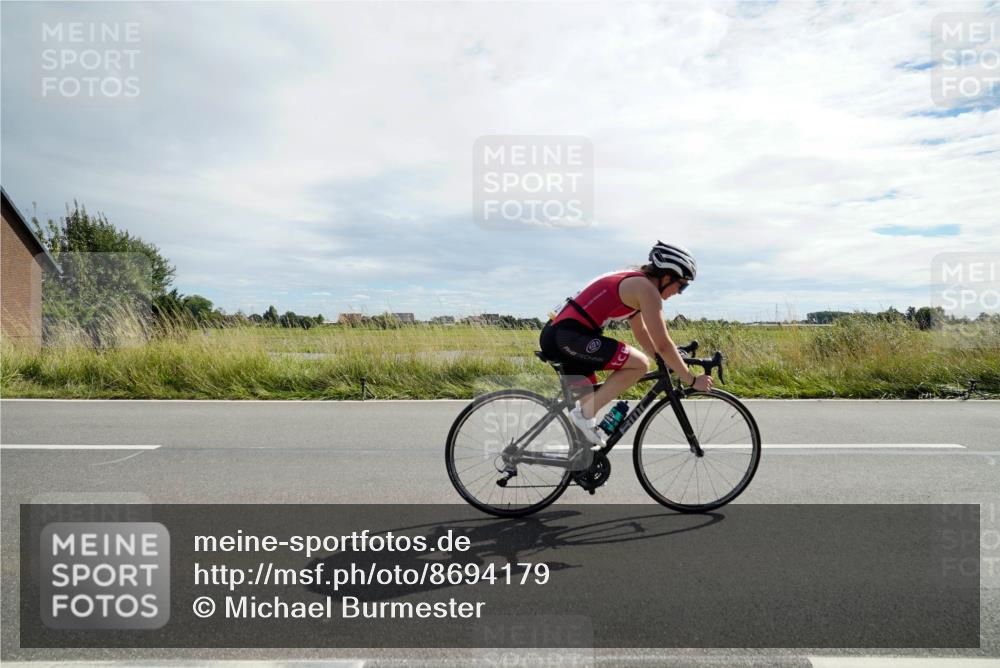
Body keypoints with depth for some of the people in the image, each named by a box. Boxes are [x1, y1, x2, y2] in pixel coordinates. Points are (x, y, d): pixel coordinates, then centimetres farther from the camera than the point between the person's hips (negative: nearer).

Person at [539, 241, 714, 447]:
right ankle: (585, 413, -9)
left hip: (555, 333, 11)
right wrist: (692, 380, -2)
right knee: (640, 364, -15)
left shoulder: (632, 282, 21)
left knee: (590, 401, 21)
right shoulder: (646, 288, -9)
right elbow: (663, 345, -12)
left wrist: (669, 364, 30)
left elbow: (641, 332, 31)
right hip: (569, 336, -11)